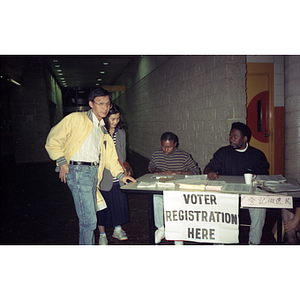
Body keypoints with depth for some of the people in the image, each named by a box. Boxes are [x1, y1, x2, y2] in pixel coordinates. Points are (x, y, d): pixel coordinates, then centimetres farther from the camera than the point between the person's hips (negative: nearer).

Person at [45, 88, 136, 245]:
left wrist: (120, 175, 10)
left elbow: (110, 154, 19)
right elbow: (53, 140, -4)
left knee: (88, 218, 15)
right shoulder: (76, 119, -3)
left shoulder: (103, 129, 19)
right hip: (78, 171, -8)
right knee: (89, 220, -8)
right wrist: (62, 162, -10)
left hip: (94, 173, 8)